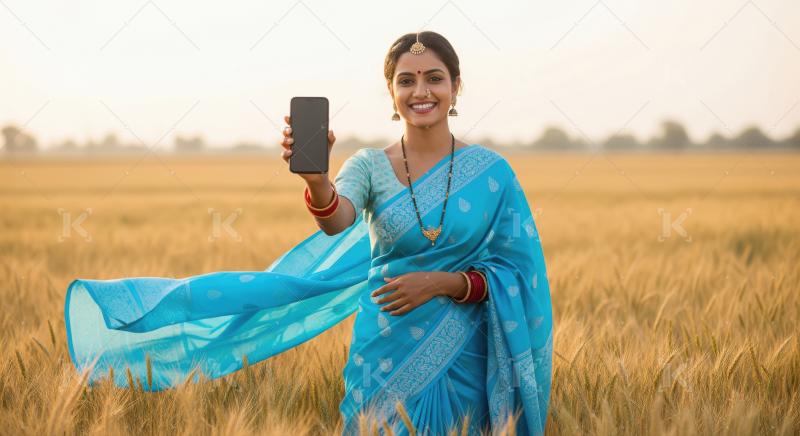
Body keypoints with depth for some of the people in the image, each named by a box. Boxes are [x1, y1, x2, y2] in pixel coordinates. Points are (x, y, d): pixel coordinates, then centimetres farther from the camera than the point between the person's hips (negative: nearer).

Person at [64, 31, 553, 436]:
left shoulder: (491, 171, -2)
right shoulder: (370, 166, -2)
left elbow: (514, 271, -2)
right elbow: (338, 219, -24)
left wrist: (441, 282, -16)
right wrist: (315, 178, -45)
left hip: (462, 362, 0)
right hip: (386, 358, 0)